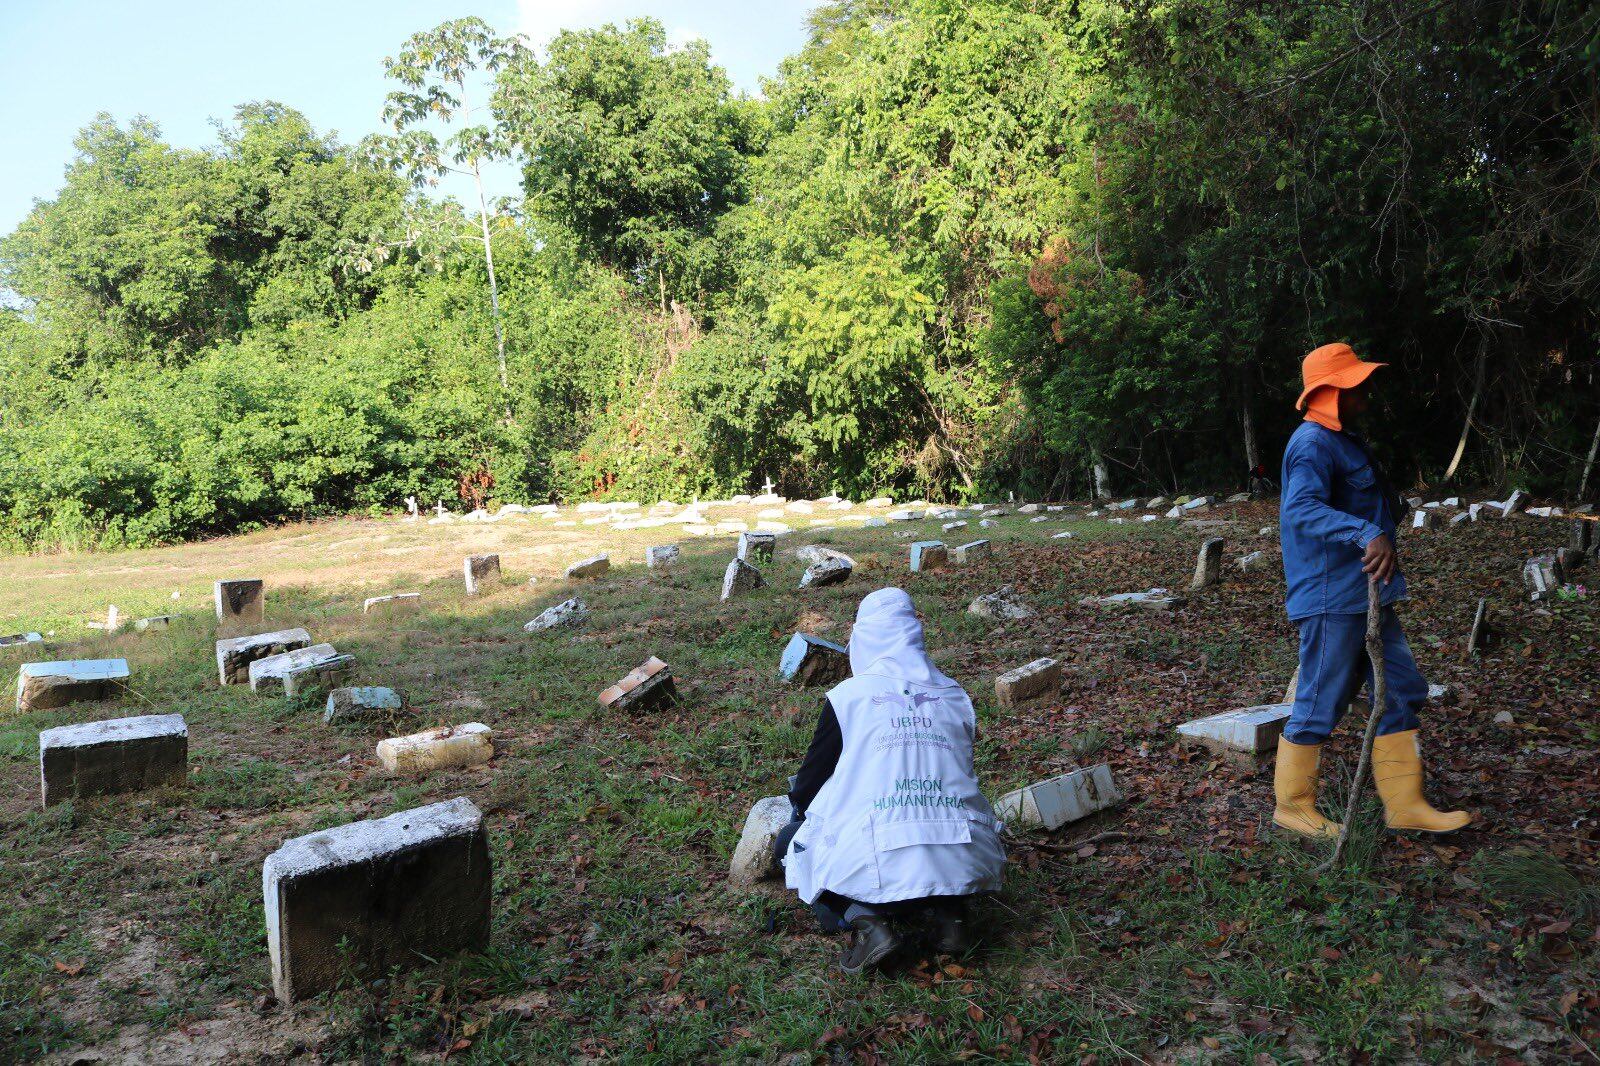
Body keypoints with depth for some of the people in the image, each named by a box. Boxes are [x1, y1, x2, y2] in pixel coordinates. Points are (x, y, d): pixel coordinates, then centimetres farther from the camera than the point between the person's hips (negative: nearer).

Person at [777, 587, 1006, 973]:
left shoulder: (847, 696, 0)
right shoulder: (956, 698, 10)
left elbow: (813, 775, 9)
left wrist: (799, 803, 32)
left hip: (878, 864, -4)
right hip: (963, 864, 4)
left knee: (791, 840, 22)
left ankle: (862, 917, -3)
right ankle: (947, 909, 9)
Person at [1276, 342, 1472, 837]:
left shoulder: (1343, 440, 17)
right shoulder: (1312, 444, -17)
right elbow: (1302, 508, -34)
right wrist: (1368, 534, -44)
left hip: (1367, 595, 11)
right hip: (1331, 598, -11)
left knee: (1401, 692, 13)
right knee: (1320, 705, -1)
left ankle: (1404, 804, 21)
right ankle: (1292, 806, 13)